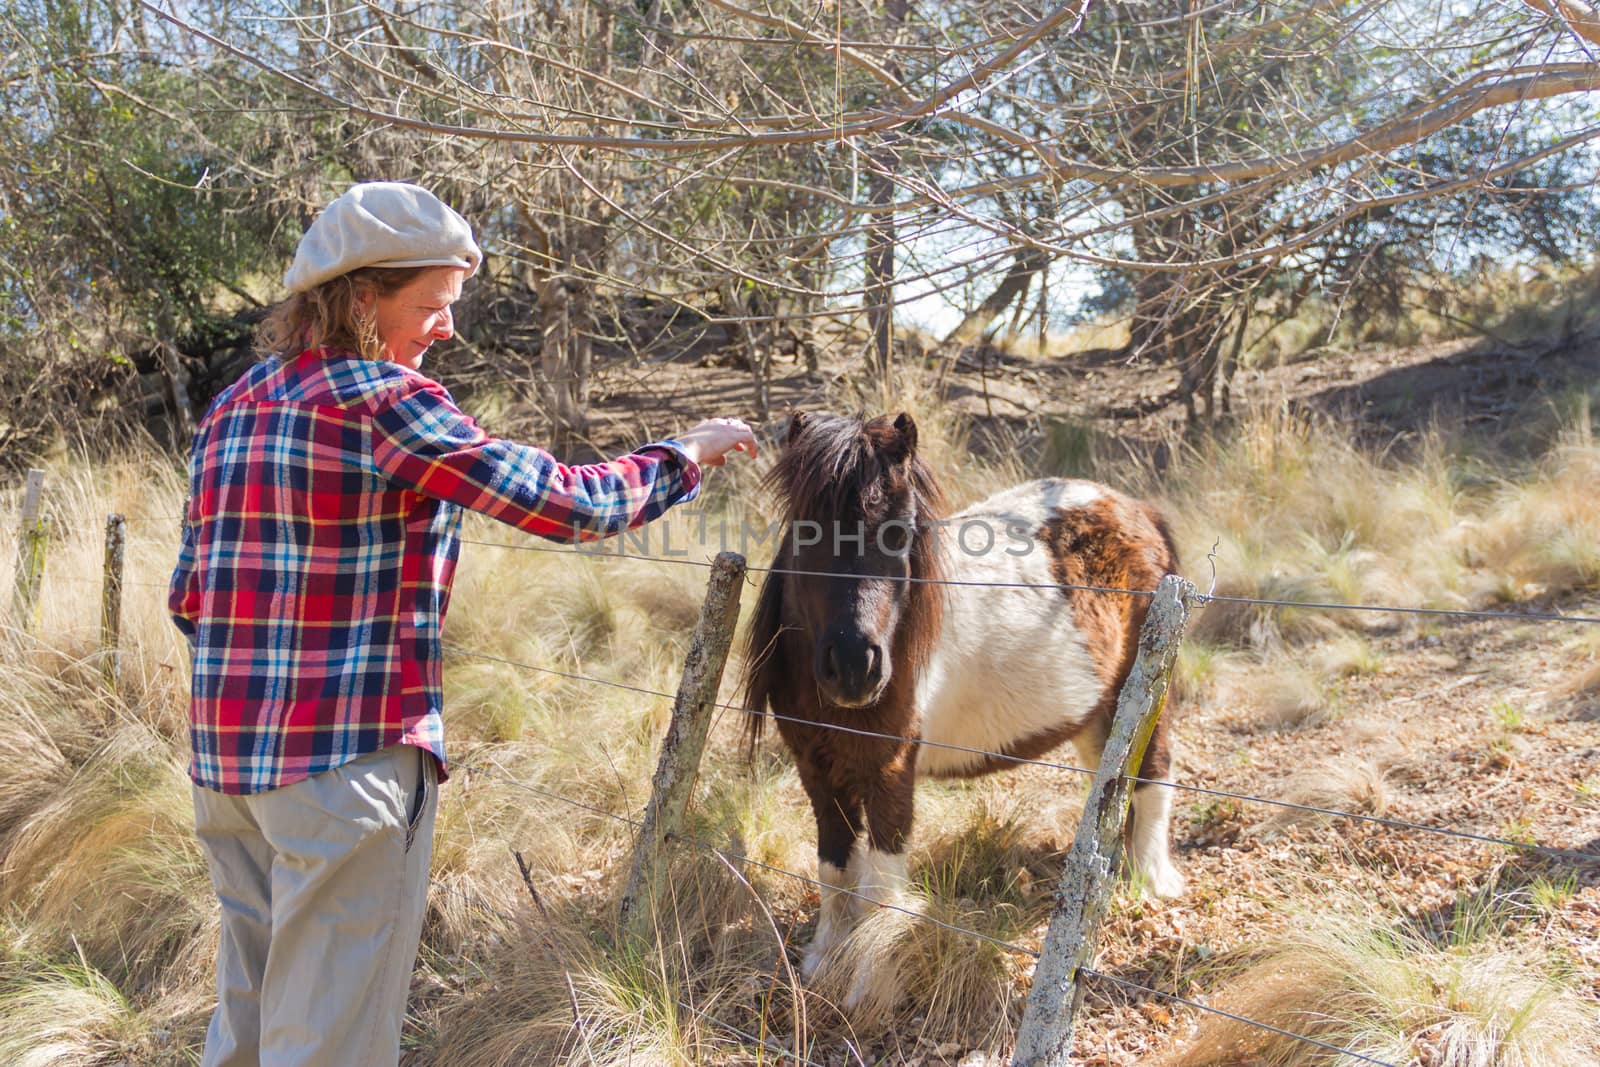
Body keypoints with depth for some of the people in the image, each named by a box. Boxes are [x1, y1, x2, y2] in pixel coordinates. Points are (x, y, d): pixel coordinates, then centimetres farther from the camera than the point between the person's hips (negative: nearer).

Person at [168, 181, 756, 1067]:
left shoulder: (230, 409, 11)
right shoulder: (382, 398, -14)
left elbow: (188, 599, 14)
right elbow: (566, 505, -15)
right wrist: (684, 455, -1)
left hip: (225, 758, 9)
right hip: (349, 761, -8)